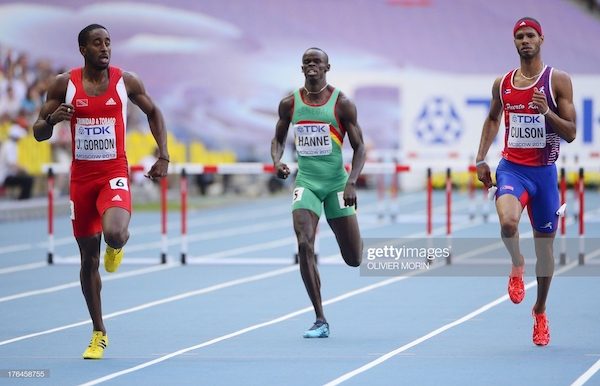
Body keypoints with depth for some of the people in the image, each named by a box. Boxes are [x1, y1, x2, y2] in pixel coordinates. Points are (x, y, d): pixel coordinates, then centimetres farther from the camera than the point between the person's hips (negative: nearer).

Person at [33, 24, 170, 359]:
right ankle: (99, 333, 21)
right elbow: (39, 134, 2)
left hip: (115, 174, -1)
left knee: (114, 234, -30)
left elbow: (153, 112, 14)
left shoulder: (127, 81, -2)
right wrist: (51, 119, -21)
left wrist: (164, 156, 5)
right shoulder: (64, 85, -2)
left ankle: (118, 245, 11)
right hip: (81, 177, 2)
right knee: (89, 258, 7)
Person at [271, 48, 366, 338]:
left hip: (337, 183, -1)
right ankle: (320, 321, -12)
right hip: (306, 182, 1)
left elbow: (359, 147, -3)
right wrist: (276, 161, -6)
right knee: (305, 245, -19)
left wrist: (352, 182, -17)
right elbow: (278, 139, 16)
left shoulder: (342, 103, -6)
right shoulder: (290, 104, 2)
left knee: (354, 259, 2)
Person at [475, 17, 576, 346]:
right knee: (508, 222, -30)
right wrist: (481, 159, 13)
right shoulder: (502, 84, 5)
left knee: (544, 245, 9)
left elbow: (570, 134, -6)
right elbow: (493, 119, 22)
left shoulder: (558, 81, -4)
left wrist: (546, 111, -23)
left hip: (544, 171, -1)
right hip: (512, 168, 1)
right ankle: (517, 265, 3)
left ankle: (540, 312, 30)